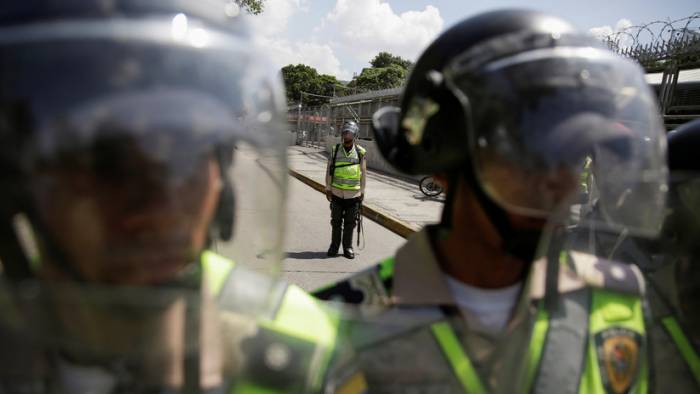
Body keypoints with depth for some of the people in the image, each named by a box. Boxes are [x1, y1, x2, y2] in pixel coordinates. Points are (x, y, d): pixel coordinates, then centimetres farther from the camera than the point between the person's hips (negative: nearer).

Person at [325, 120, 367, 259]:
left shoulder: (360, 152, 1)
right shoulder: (335, 150, 3)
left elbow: (363, 173, 6)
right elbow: (329, 170, 6)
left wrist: (362, 191, 4)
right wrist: (328, 188, 2)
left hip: (353, 194, -1)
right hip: (337, 192, 1)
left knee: (350, 223, 6)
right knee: (336, 222, 8)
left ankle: (348, 247, 17)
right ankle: (334, 246, 20)